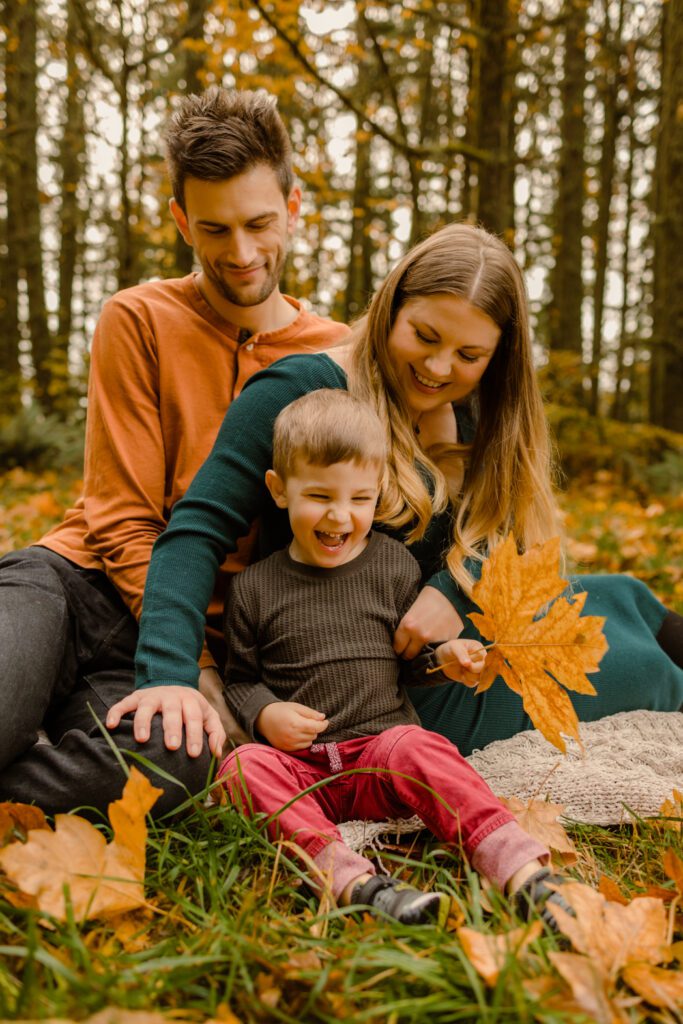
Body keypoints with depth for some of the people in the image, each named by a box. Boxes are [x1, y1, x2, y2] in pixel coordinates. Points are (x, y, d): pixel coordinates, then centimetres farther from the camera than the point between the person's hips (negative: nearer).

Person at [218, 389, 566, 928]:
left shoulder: (394, 565, 7)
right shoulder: (254, 587, 5)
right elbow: (240, 678, 13)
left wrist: (443, 657, -6)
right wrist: (264, 714, -8)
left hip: (380, 749, 0)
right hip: (299, 764, 1)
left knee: (416, 747, -33)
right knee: (245, 765, -30)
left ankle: (526, 873, -43)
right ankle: (353, 882, -47)